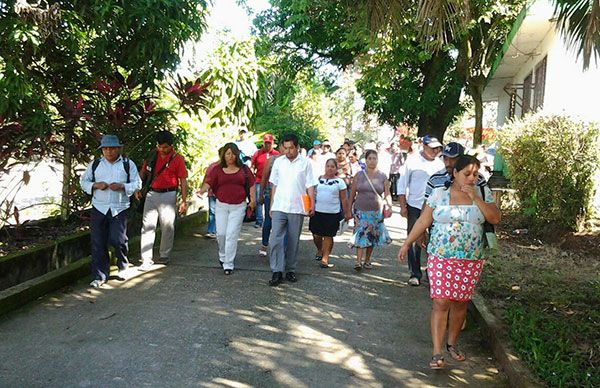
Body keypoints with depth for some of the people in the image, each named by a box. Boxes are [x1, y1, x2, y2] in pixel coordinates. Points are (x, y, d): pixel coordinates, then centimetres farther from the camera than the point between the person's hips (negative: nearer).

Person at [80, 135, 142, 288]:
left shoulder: (128, 164, 4)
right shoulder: (95, 164, 10)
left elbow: (137, 184, 2)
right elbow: (83, 181, 14)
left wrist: (122, 186, -15)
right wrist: (95, 185, -6)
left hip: (119, 208, -2)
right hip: (99, 208, 2)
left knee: (117, 240, -9)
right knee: (98, 243, 1)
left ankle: (123, 265, 22)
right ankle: (99, 276, 10)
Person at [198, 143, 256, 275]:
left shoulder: (244, 169, 7)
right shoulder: (218, 170, 4)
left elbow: (251, 185, 9)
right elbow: (208, 182, -5)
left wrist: (252, 200, -3)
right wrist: (202, 191, -24)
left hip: (238, 206, -1)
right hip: (221, 206, 1)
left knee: (232, 234, -4)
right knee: (221, 233, 1)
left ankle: (229, 264, 3)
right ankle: (222, 256, 29)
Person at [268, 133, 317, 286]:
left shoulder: (305, 163, 1)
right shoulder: (278, 162, 7)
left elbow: (310, 186, 2)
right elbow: (274, 185, 11)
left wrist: (312, 204, -9)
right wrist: (271, 205, 9)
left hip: (297, 208, -1)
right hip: (279, 208, 1)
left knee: (293, 241, 8)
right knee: (275, 239, -8)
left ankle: (290, 270, 21)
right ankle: (277, 271, -3)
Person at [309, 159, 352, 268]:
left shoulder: (339, 181, 2)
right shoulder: (318, 179, 8)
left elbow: (344, 199, 3)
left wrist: (347, 213, 3)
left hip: (333, 213, -2)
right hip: (317, 211, 3)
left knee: (328, 236, -1)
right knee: (316, 234, 7)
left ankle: (325, 258, 8)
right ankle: (319, 251, 35)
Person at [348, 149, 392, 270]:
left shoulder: (383, 176, 4)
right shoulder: (359, 175, 3)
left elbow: (387, 194, 4)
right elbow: (352, 194, 5)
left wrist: (389, 205, -13)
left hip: (377, 212, 1)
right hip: (361, 211, -1)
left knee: (372, 237, 8)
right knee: (361, 235, -11)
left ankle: (367, 261, 22)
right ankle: (358, 262, -12)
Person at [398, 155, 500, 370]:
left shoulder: (482, 193, 3)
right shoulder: (439, 193, -1)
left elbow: (495, 218, -8)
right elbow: (423, 221, 2)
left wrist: (475, 198, -16)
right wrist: (407, 243, 0)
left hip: (471, 260, 2)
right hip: (441, 258, -2)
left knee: (460, 302, 11)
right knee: (441, 302, -7)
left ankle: (452, 343, 31)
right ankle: (437, 352, -2)